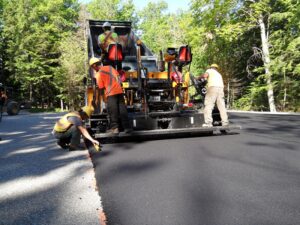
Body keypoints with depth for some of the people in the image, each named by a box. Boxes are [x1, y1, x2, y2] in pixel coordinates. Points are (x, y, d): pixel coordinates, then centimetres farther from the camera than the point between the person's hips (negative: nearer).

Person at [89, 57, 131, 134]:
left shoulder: (98, 74, -3)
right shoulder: (110, 67, 12)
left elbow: (101, 87, -2)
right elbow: (118, 77, 15)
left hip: (111, 93, -5)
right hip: (119, 91, 5)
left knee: (113, 111, 2)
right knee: (122, 109, 6)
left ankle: (114, 128, -1)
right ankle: (127, 127, 8)